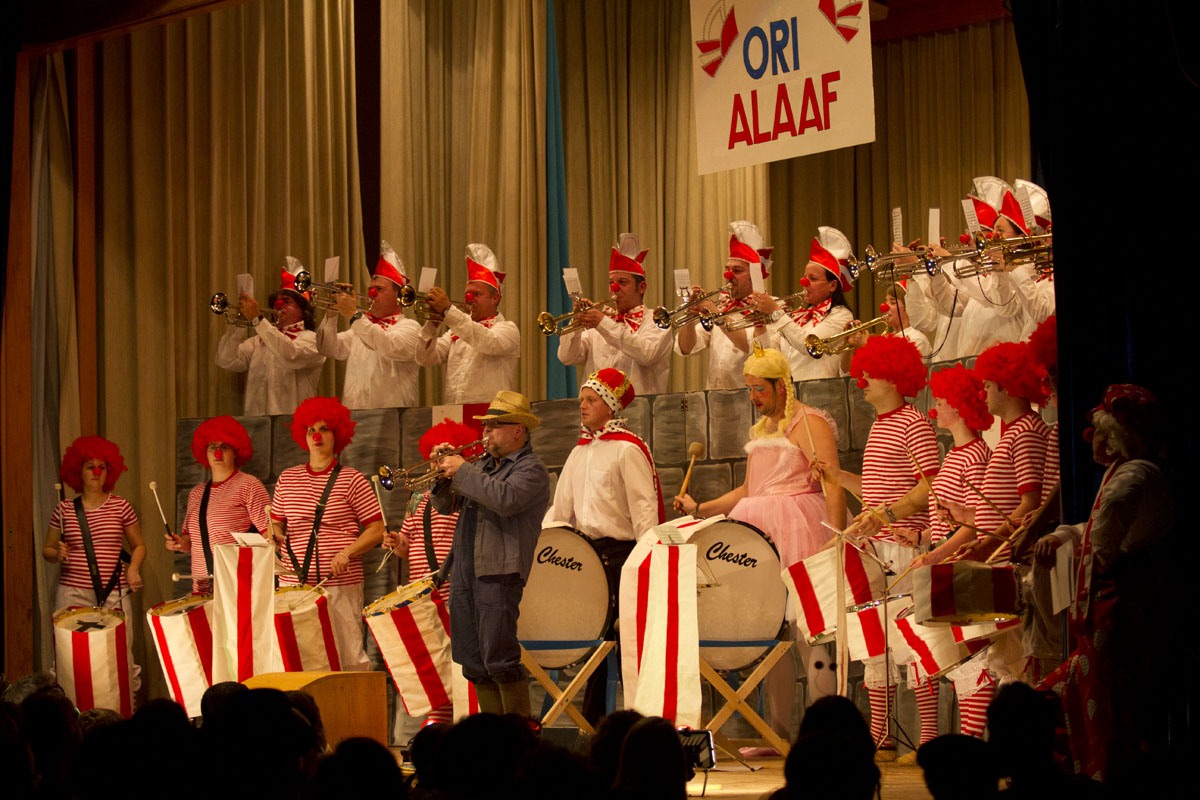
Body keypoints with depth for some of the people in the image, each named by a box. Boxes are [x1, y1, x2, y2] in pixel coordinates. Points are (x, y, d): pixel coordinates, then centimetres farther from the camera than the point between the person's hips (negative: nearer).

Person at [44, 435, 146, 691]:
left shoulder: (120, 506, 6)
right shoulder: (64, 509, 6)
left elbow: (138, 546, 15)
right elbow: (47, 550, 15)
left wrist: (133, 568, -4)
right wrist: (57, 554, -8)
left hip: (114, 594, 0)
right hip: (73, 594, 0)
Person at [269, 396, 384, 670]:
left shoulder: (351, 479, 2)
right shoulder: (287, 479, 13)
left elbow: (376, 530, 1)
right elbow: (277, 523, 21)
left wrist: (347, 552, -13)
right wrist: (275, 535, -2)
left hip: (340, 585, -3)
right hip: (294, 583, 4)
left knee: (347, 656, -7)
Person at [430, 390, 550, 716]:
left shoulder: (531, 469, -4)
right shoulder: (483, 465, 21)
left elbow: (506, 499, -24)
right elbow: (445, 506, 24)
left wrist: (462, 471, -16)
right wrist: (444, 473, 5)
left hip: (498, 573, -8)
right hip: (464, 573, 8)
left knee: (499, 660, -11)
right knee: (474, 663, 7)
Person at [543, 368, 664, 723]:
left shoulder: (627, 449, -6)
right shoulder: (579, 453, 16)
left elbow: (645, 508, -12)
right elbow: (560, 510, 19)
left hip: (620, 551, -7)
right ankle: (592, 719, 12)